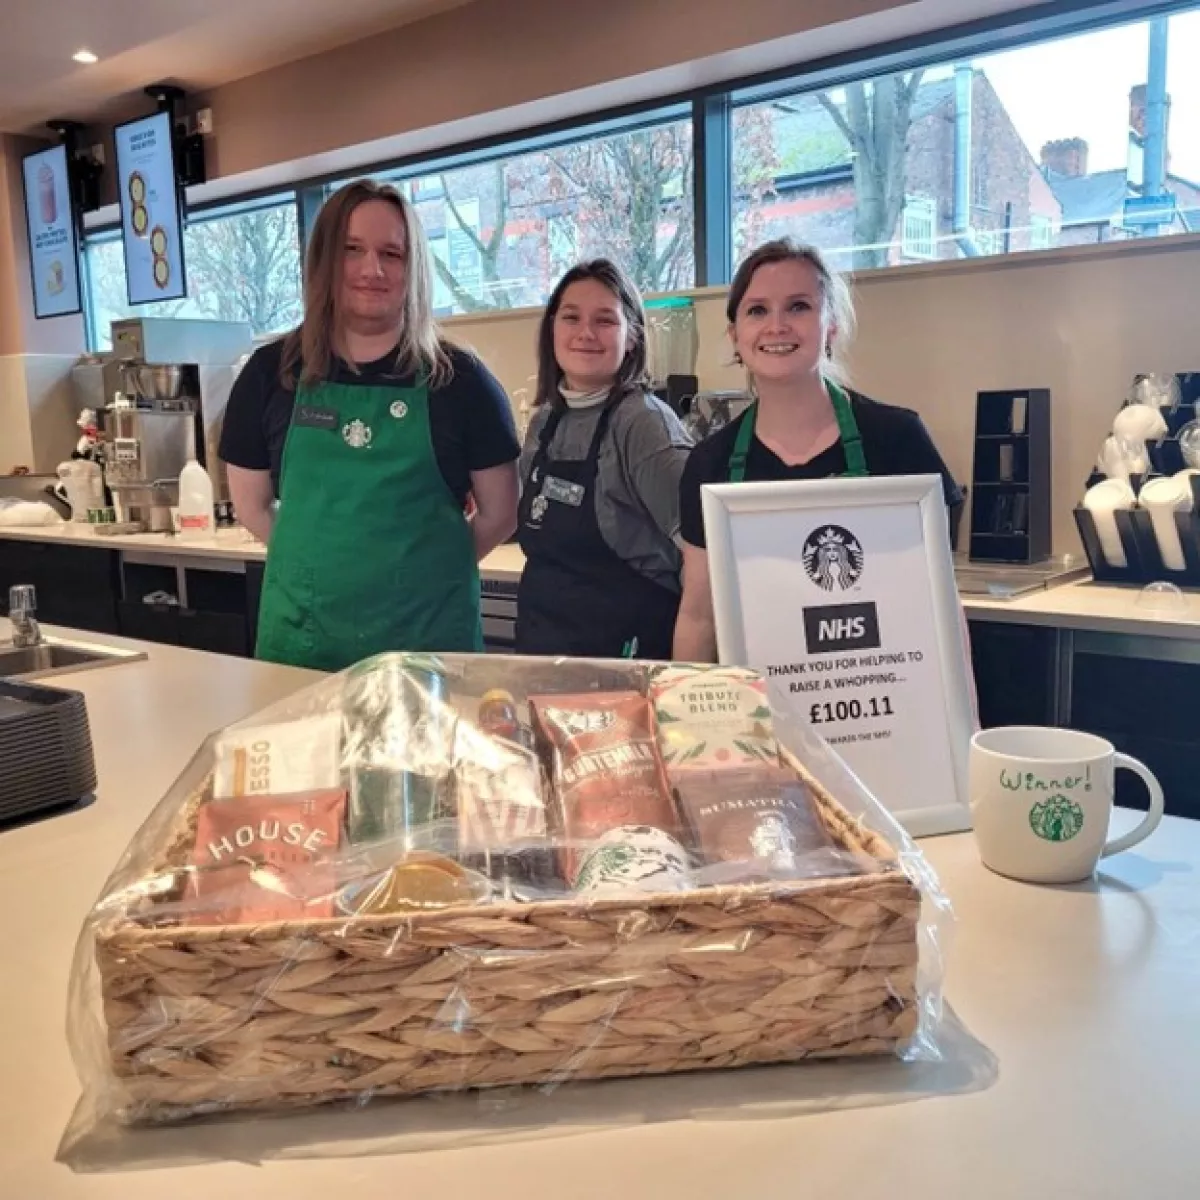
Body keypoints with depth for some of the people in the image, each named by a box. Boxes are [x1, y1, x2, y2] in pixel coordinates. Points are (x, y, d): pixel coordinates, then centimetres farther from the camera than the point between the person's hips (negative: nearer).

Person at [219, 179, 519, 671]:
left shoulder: (458, 379, -3)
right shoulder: (271, 373, 2)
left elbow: (499, 513, 3)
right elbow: (252, 505, 11)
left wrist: (420, 566, 3)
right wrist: (321, 563, 8)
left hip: (429, 632, -1)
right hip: (301, 634, 2)